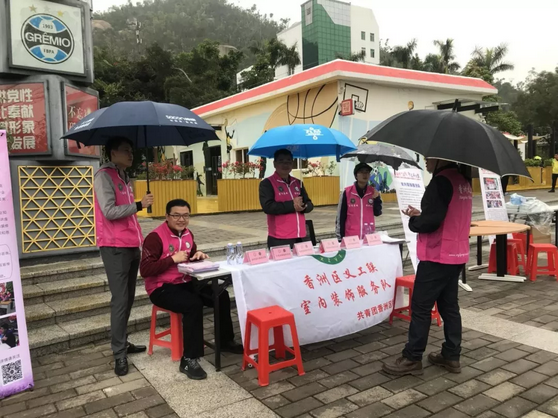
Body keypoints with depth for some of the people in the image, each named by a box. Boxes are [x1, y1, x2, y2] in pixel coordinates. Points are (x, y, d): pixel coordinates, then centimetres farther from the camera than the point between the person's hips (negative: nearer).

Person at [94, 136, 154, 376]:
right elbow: (109, 211, -20)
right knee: (120, 300, -7)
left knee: (129, 298, 12)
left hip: (131, 245, 9)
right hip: (115, 247, -9)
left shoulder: (124, 177, 19)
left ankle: (122, 343, 23)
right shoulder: (104, 175, -8)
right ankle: (119, 354, 0)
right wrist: (139, 205, -13)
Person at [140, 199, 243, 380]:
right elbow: (144, 270, -23)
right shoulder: (155, 237, -16)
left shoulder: (187, 234, 7)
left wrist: (198, 255, -2)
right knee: (193, 305, -32)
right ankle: (189, 360, -20)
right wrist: (173, 259, -26)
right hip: (161, 288, -7)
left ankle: (226, 340, 15)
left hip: (185, 282, 7)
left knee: (221, 295, -6)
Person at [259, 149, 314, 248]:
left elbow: (310, 204, 14)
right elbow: (267, 207, -17)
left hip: (300, 236, 6)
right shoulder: (267, 183, -4)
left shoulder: (297, 183, 14)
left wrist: (302, 206, -10)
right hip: (279, 239, -6)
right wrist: (292, 205, -14)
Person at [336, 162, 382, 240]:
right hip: (351, 237, -2)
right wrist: (340, 237, -2)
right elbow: (340, 216, -2)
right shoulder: (347, 192, -7)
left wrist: (376, 198, -11)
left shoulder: (373, 192, 1)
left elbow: (377, 213, 6)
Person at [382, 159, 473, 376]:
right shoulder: (462, 179, 12)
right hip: (457, 254, 9)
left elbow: (431, 221, -23)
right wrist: (420, 215, 9)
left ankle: (412, 359, 7)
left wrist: (413, 220, -3)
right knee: (449, 305, 15)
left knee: (420, 307, -1)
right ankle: (451, 356, 22)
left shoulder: (441, 180, -17)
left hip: (438, 255, -9)